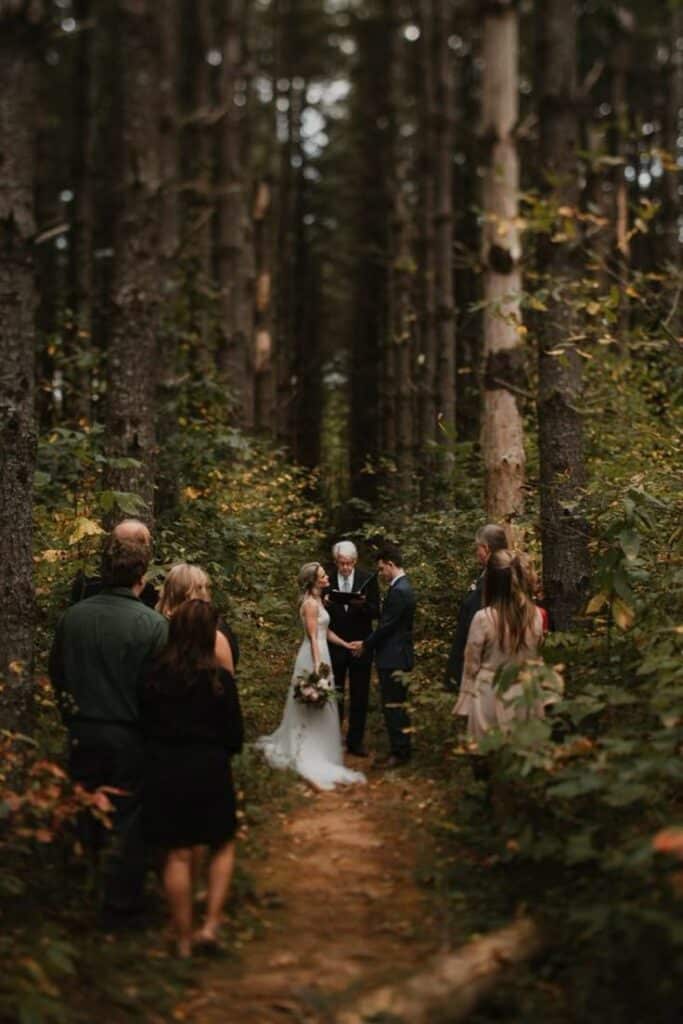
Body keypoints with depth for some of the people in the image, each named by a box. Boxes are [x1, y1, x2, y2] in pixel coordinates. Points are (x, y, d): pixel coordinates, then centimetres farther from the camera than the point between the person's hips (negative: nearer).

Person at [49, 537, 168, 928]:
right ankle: (121, 905, 19)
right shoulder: (154, 624, -18)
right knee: (128, 821, 10)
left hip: (83, 731, 4)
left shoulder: (72, 616, -5)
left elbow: (57, 675, 6)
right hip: (130, 735, -4)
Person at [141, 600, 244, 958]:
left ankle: (184, 940, 17)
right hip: (208, 771, -2)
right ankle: (211, 924, 6)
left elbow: (145, 726, 5)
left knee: (178, 855, 10)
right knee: (222, 846, 18)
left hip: (163, 770, 2)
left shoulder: (153, 676, -5)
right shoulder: (219, 679, -11)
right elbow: (234, 737, -5)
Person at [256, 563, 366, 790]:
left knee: (316, 705, 17)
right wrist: (317, 665, -23)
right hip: (313, 657, -10)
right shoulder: (310, 603, -17)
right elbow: (313, 637, -20)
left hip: (320, 654, 10)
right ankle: (309, 754, 3)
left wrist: (347, 645, 18)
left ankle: (306, 748, 29)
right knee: (313, 705, -3)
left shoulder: (317, 600, 12)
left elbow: (326, 631, 17)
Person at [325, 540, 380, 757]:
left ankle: (355, 741, 16)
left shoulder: (368, 579, -4)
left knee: (359, 697, 7)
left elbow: (376, 612, -4)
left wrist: (362, 605, -25)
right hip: (334, 645, 0)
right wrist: (325, 604, -21)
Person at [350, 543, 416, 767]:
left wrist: (365, 645, -6)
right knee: (396, 704, 14)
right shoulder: (402, 587, 13)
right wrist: (368, 643, 13)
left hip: (393, 658, -10)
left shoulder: (399, 591, -19)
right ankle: (401, 748, 21)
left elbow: (386, 626, -18)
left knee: (393, 705, -3)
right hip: (395, 655, 10)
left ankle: (400, 751, 3)